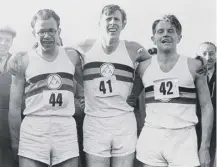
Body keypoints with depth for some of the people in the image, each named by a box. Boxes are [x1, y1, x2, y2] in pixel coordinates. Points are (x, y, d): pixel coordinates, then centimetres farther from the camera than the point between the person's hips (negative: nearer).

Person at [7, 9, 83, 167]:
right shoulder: (24, 61, 2)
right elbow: (15, 105, 5)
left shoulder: (72, 56, 8)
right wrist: (18, 137, 4)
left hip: (67, 129, 2)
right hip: (33, 129, -1)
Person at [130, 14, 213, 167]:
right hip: (151, 137, 2)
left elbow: (207, 107, 1)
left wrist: (205, 147, -5)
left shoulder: (194, 66, 1)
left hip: (183, 138, -1)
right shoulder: (144, 67, 5)